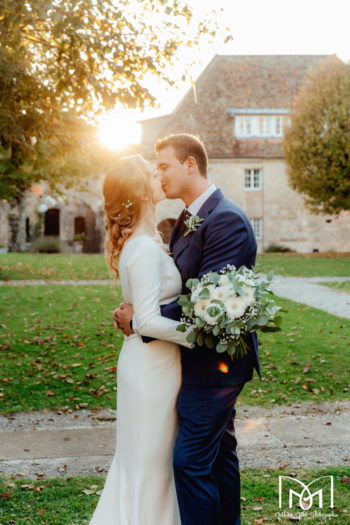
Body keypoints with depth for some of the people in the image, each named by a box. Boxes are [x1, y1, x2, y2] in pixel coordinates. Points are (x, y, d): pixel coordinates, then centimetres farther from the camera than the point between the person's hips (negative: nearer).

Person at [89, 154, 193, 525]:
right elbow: (148, 321, -25)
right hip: (152, 367, -9)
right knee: (150, 462, 6)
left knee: (141, 459, 21)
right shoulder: (146, 249, -22)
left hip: (149, 362, 9)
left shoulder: (139, 241, 8)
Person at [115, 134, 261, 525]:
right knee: (219, 454, 19)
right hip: (215, 360, 10)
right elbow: (178, 287, 10)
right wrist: (138, 310, -8)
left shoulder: (226, 221, -19)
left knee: (190, 461, -6)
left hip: (213, 364, -10)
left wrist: (139, 320, -19)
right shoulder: (187, 220, 12)